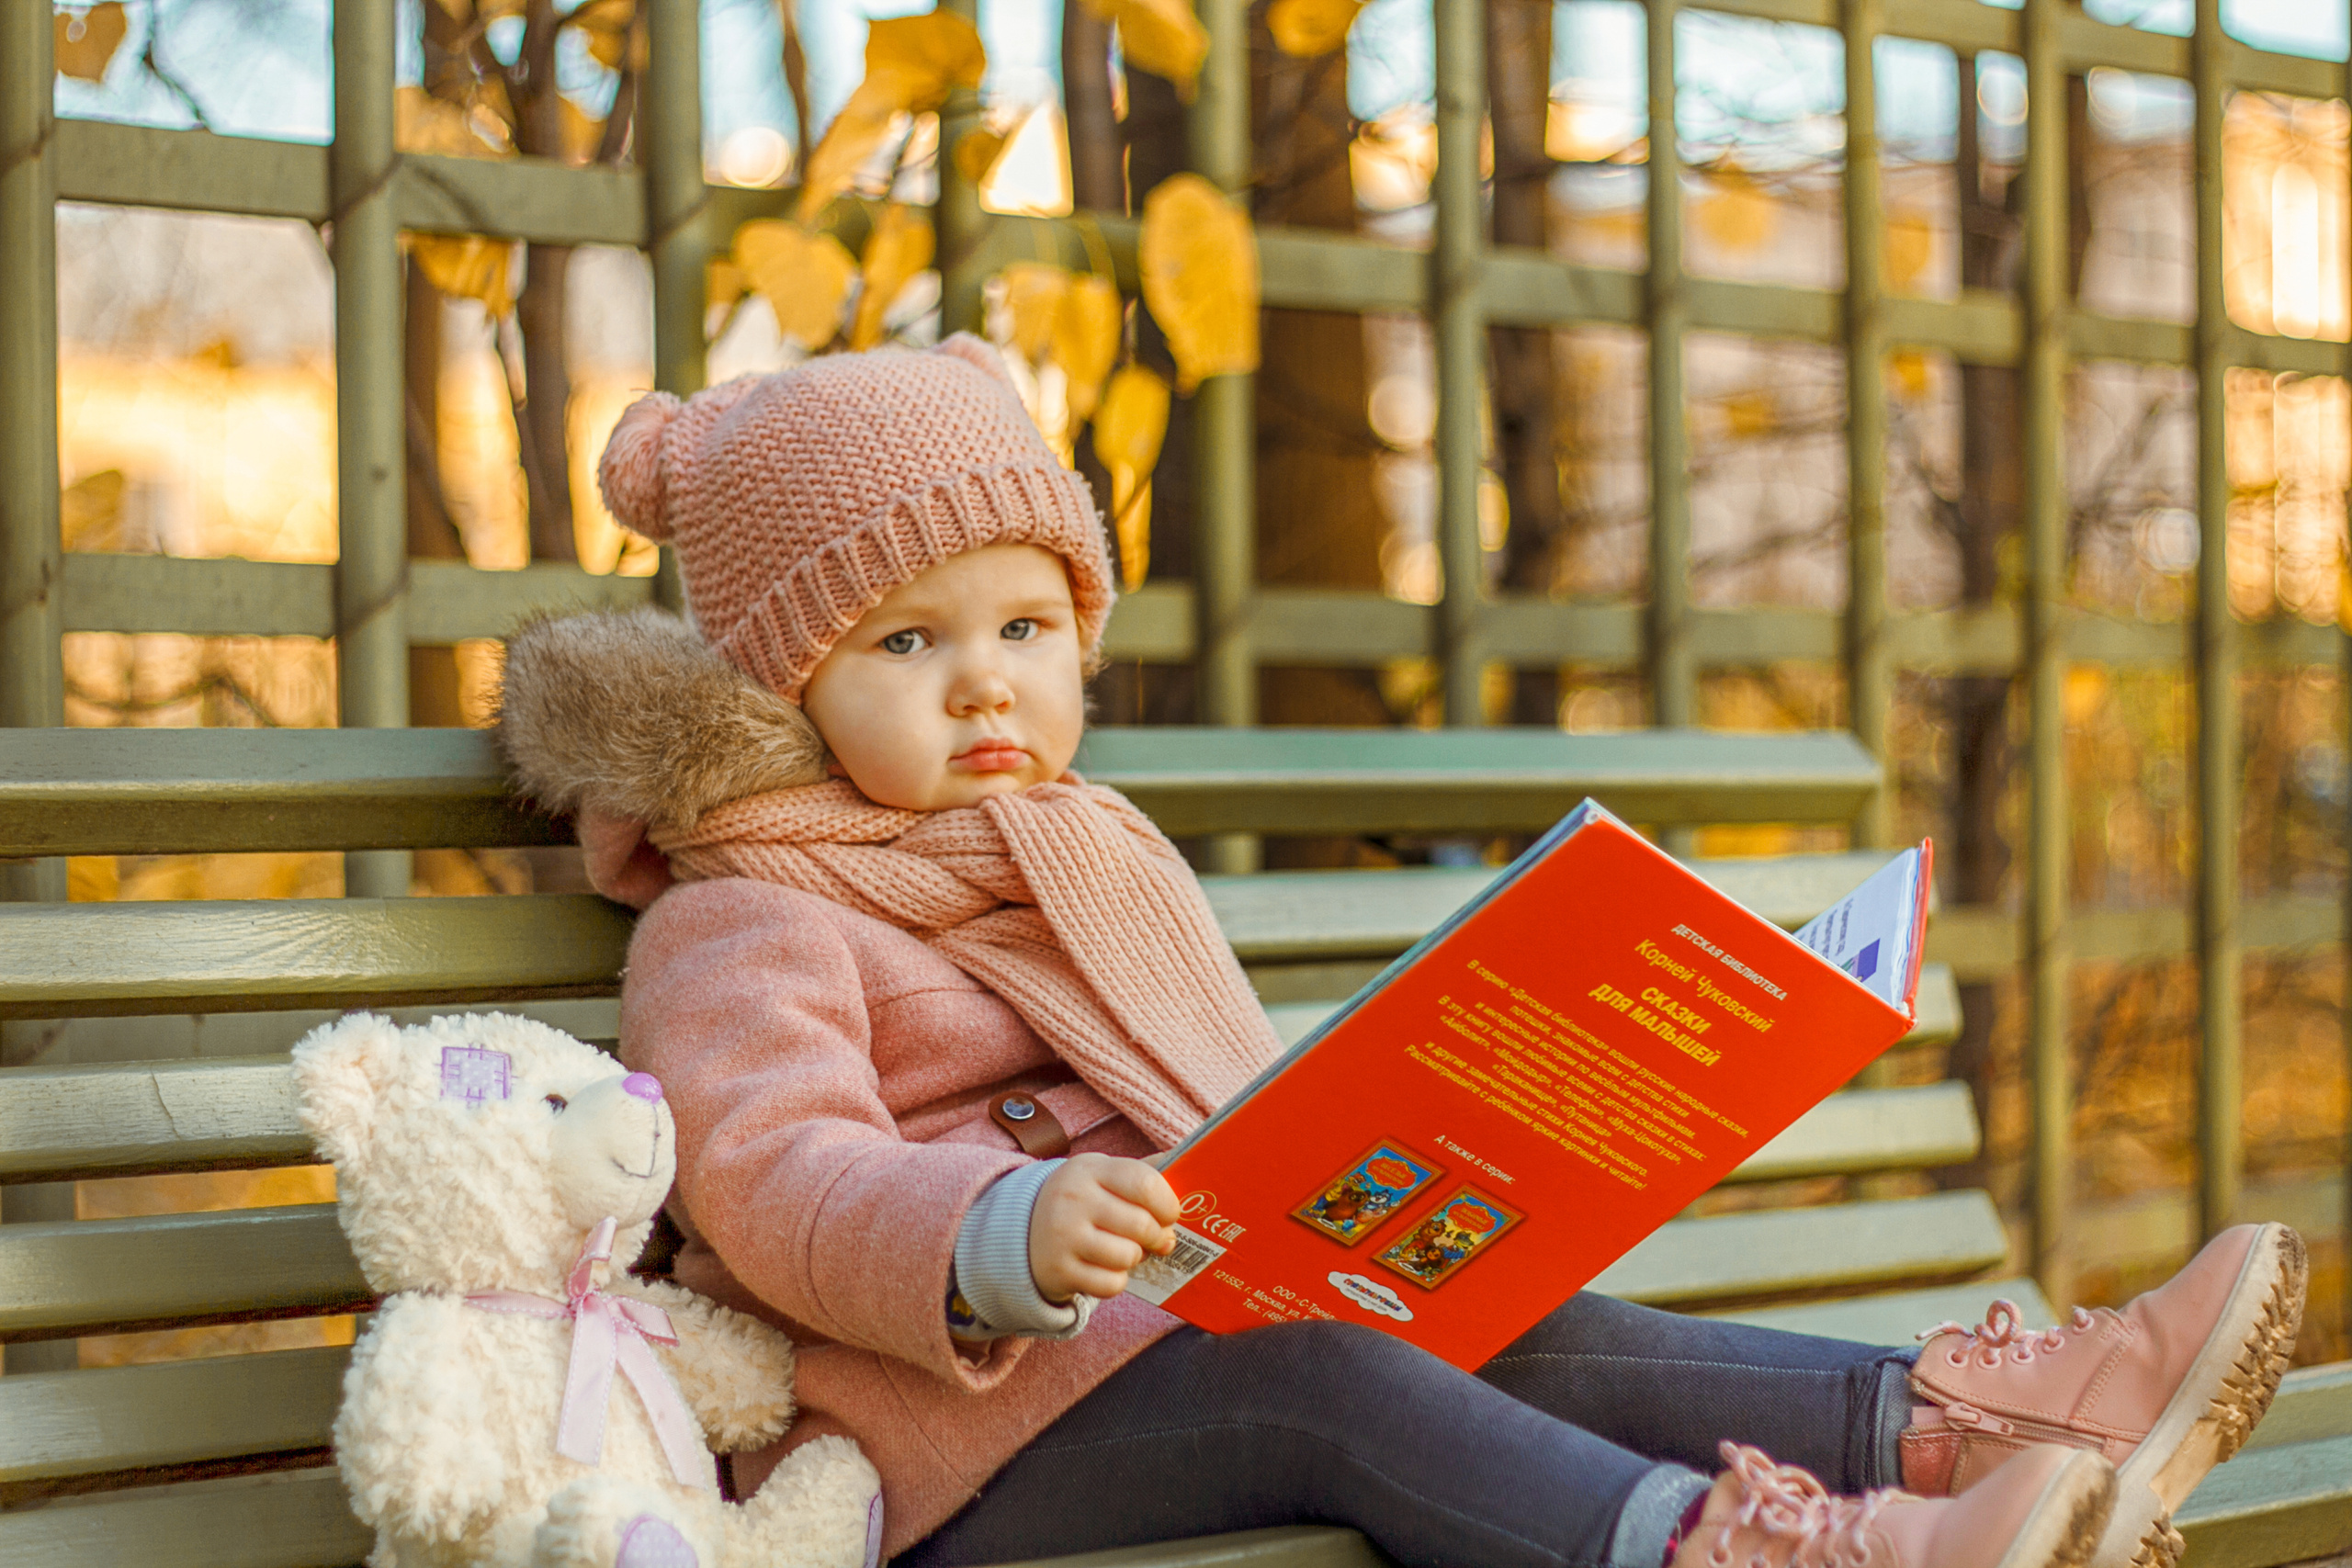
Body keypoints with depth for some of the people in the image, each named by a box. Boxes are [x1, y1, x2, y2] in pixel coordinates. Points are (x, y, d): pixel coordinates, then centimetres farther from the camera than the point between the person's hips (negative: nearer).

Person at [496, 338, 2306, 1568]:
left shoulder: (1081, 855, 25)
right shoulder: (748, 926, -4)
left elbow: (1225, 1110, 30)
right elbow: (775, 1180, -22)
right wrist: (1008, 1234, -40)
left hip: (1181, 1329, 8)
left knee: (1507, 1330, -10)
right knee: (1327, 1378, -30)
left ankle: (1970, 1417, -21)